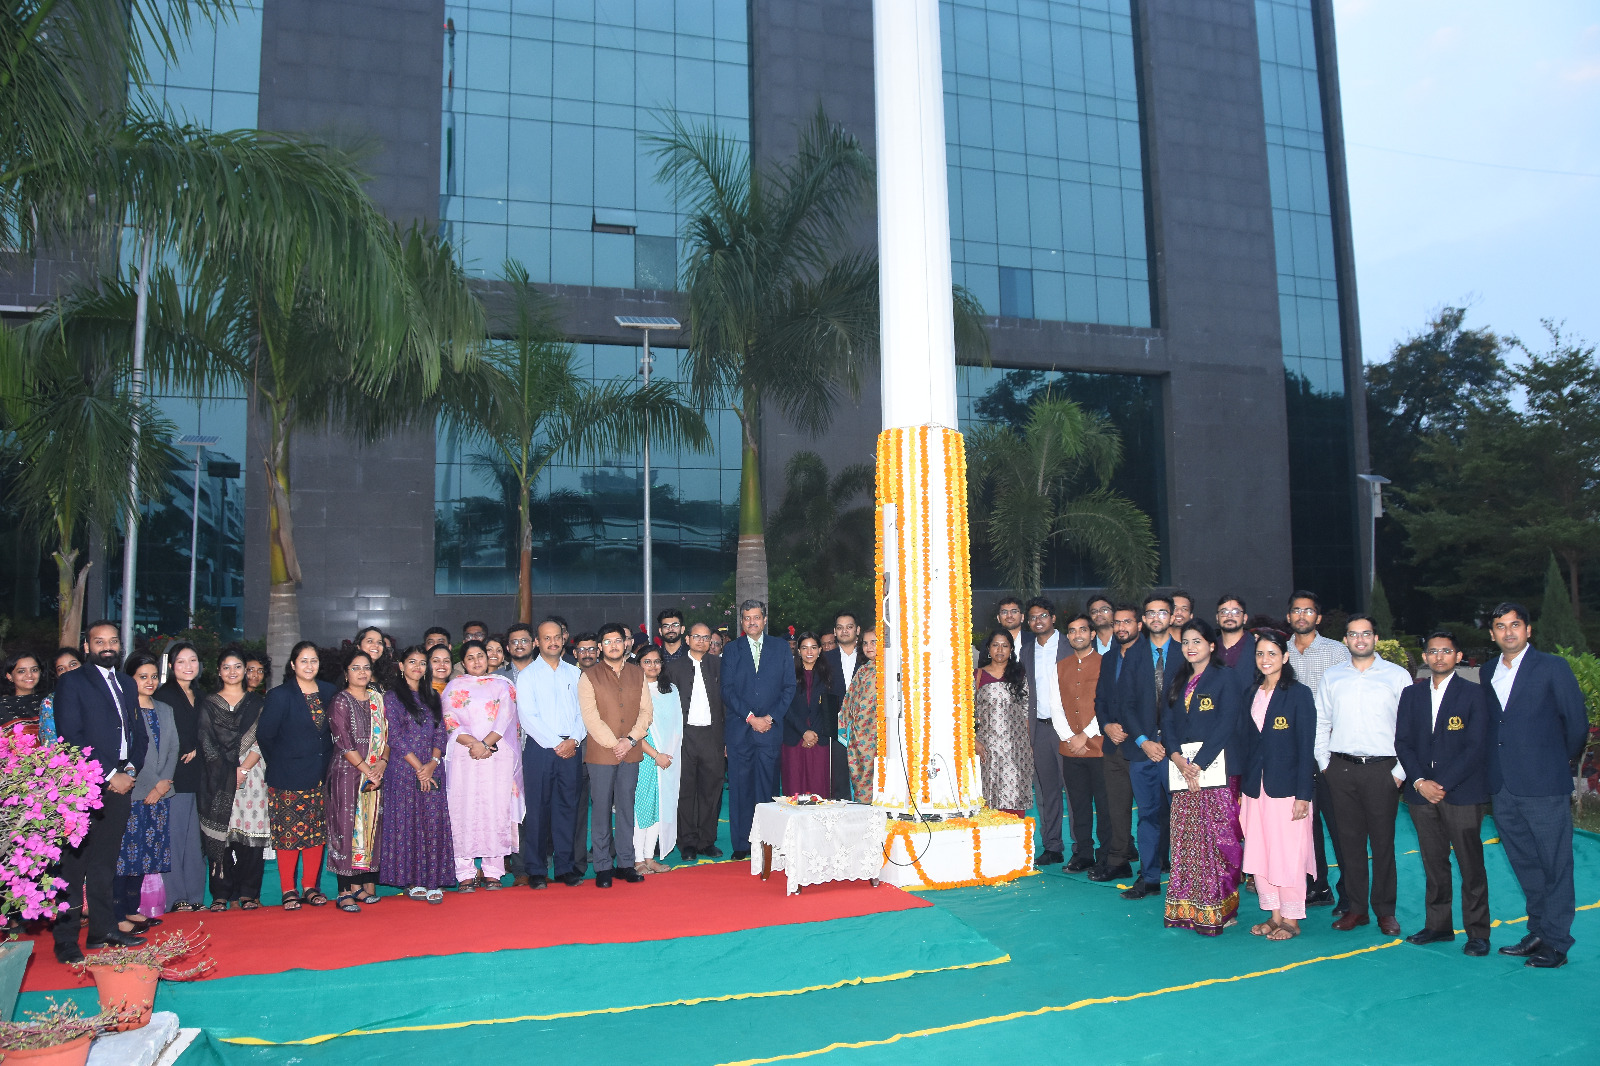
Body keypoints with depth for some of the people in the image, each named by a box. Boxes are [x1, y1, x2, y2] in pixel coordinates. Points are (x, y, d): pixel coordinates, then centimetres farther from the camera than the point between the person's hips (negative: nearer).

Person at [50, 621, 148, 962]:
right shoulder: (72, 683, -2)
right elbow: (71, 737, -10)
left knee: (105, 862, 12)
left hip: (120, 784, 6)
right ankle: (66, 941, 3)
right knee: (75, 863, -3)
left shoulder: (127, 684, 18)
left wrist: (130, 769, 1)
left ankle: (104, 930, 19)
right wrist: (109, 775, -12)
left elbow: (139, 733, 19)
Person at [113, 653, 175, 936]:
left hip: (158, 794, 6)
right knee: (125, 852, -6)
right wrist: (153, 785, -10)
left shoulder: (165, 710, 16)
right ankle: (119, 916, -1)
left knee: (145, 854, 9)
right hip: (130, 793, -6)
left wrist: (164, 782, -2)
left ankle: (132, 910, 18)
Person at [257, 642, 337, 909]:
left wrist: (327, 762, 9)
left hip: (320, 777, 4)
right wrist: (279, 765, 0)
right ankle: (288, 890, 8)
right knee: (288, 832, -2)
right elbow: (264, 736, -2)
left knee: (318, 832, 6)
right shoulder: (280, 696, -5)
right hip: (288, 778, -4)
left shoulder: (329, 692, 7)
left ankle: (310, 887, 15)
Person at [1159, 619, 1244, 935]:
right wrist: (1179, 760, -7)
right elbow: (1167, 725, 10)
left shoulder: (1227, 678, 0)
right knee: (1185, 843, 4)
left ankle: (1218, 911, 2)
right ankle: (1187, 910, 11)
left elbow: (1226, 725, -9)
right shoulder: (1176, 682, 17)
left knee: (1217, 839, -6)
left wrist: (1198, 764, -14)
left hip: (1216, 768, -5)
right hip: (1182, 768, 5)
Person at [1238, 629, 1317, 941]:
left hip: (1286, 787, -5)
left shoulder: (1299, 693, -6)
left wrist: (1303, 794, -12)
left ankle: (1291, 920, 14)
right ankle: (1273, 915, 20)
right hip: (1255, 787, 5)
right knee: (1259, 854, 8)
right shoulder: (1252, 693, 10)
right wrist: (1243, 786, 8)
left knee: (1288, 855, 1)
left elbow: (1306, 747, -8)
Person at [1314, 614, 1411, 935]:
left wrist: (1401, 770, -6)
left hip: (1381, 768, -2)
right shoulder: (1331, 677, 11)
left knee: (1383, 840, 2)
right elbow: (1320, 723, 15)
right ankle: (1356, 907, 15)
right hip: (1341, 767, 2)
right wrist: (1324, 763, 7)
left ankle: (1385, 910, 13)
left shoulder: (1397, 676, 2)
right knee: (1349, 839, 5)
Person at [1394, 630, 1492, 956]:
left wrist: (1442, 784, -13)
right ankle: (1438, 926, 20)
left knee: (1471, 865, 1)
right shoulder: (1411, 694, 11)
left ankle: (1478, 932, 11)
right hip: (1421, 792, 4)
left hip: (1462, 792, -3)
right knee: (1434, 863, 10)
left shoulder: (1474, 695, 0)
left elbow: (1476, 748, -7)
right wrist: (1420, 781, -7)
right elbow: (1402, 742, 8)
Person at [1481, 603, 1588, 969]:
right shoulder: (1488, 672, 11)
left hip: (1544, 787, -6)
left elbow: (1576, 723, -2)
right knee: (1525, 866, 15)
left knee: (1555, 866, 2)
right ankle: (1538, 932, 27)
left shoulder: (1553, 667, -5)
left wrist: (1557, 761, 9)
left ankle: (1556, 943, 10)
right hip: (1504, 788, 6)